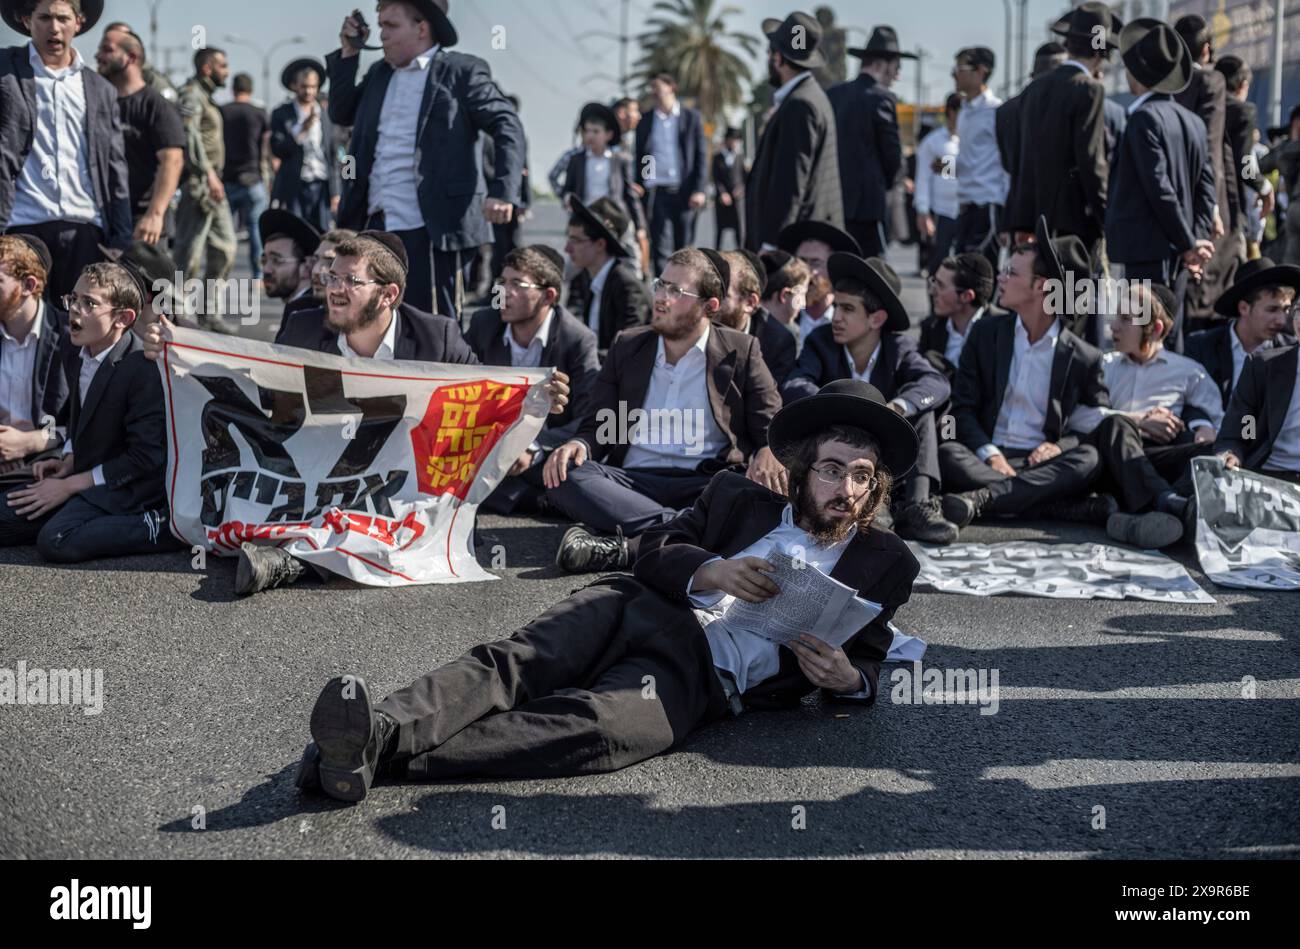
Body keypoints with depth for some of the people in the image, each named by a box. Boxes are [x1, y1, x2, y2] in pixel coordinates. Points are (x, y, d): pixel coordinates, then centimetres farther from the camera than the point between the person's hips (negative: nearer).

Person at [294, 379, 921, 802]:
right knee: (510, 664, -27)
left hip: (703, 678, -4)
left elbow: (868, 667, 18)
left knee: (593, 728, -34)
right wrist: (710, 571, -8)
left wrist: (845, 677, -8)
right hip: (640, 610, 4)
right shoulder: (739, 499, 25)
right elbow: (657, 551, 14)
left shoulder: (884, 563, 22)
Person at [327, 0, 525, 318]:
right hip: (376, 226, 7)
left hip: (432, 230, -7)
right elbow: (341, 114, 26)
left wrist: (502, 192, -19)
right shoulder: (379, 73, 18)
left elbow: (507, 126, -7)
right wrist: (348, 54, 15)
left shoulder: (462, 71, -2)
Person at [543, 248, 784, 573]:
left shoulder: (741, 351, 11)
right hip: (633, 481, 2)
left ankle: (629, 545, -40)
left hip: (707, 484, -2)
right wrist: (579, 445, -9)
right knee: (564, 477, -27)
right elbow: (597, 426, 17)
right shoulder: (627, 346, 17)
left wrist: (768, 455, -18)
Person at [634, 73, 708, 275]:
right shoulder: (646, 121, 9)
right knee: (660, 247, -3)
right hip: (657, 192, 1)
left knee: (684, 247, 4)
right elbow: (639, 157, 10)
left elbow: (701, 155, 3)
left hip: (685, 192, -1)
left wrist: (699, 190, -6)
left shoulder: (692, 118, 5)